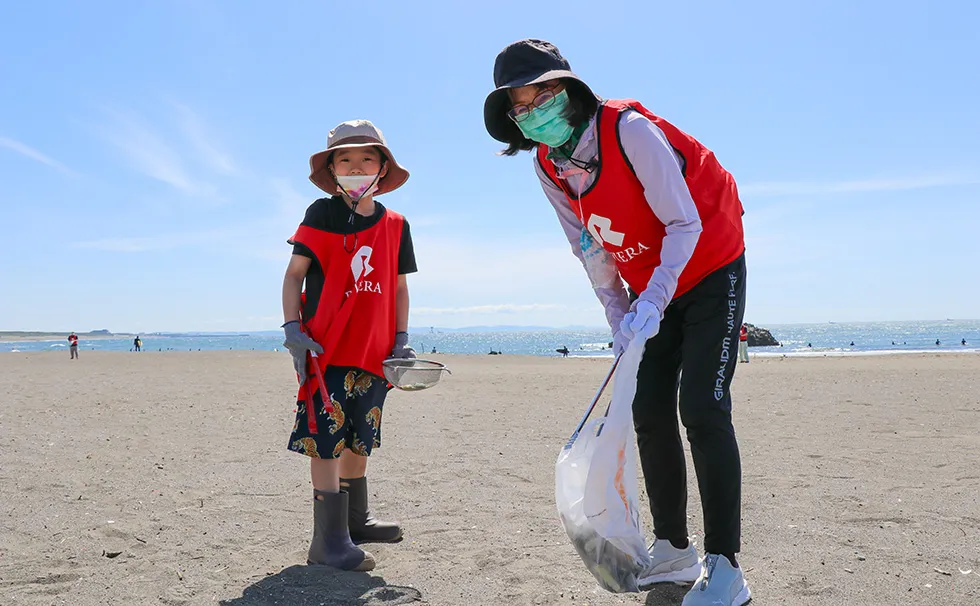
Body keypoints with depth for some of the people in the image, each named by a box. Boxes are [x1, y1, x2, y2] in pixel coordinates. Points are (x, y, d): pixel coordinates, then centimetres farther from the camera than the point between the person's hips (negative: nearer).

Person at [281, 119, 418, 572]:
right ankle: (329, 539, -2)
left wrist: (401, 340, 3)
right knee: (327, 440, -7)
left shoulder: (395, 226, 8)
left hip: (373, 353, 5)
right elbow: (294, 274, -2)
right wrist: (292, 327, -13)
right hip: (325, 350, -4)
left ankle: (356, 519, 33)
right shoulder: (322, 215, -2)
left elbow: (399, 288, 13)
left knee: (359, 438, 16)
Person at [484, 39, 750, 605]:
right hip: (649, 290, 7)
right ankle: (674, 549, 17)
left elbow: (685, 223, -23)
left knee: (702, 409, -15)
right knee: (650, 414, 4)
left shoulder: (630, 129, -25)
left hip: (709, 272, -6)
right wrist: (620, 319, 2)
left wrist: (653, 302, -30)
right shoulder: (547, 167, -5)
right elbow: (592, 251, 5)